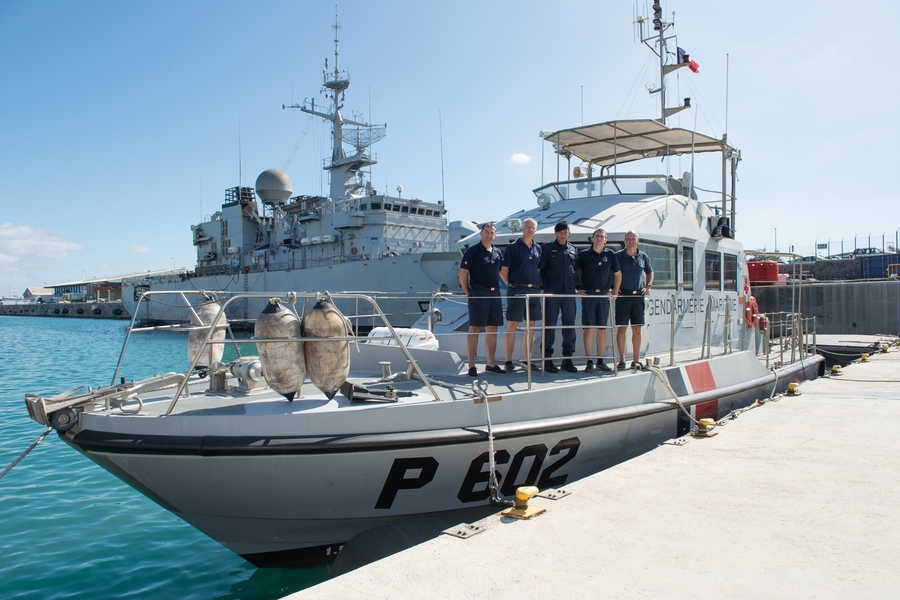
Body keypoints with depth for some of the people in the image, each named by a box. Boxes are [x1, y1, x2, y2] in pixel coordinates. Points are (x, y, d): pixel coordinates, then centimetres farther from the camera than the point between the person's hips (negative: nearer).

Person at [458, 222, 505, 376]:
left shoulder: (498, 253, 13)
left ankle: (491, 363, 18)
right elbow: (462, 273, -7)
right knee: (474, 329, -4)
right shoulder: (473, 251, -5)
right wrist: (468, 293, -7)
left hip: (495, 294, 6)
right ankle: (472, 365, 0)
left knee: (492, 329, 10)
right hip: (478, 294, -6)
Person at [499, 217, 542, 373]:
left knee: (531, 326, 8)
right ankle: (509, 362, 0)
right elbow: (503, 270, -3)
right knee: (512, 325, -4)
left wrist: (539, 284, 11)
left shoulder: (538, 249, 14)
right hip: (517, 291, -5)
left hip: (534, 291, 5)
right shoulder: (513, 247, -2)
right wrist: (512, 284, -4)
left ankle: (528, 360, 17)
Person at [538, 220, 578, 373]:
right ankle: (547, 359, 7)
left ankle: (567, 358, 16)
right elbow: (540, 268, -1)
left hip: (569, 293, 4)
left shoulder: (572, 249, 12)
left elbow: (576, 269, 19)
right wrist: (546, 285, -5)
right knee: (549, 325, 0)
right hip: (552, 293, -4)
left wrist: (577, 285, 10)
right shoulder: (547, 247, 1)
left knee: (569, 325, 6)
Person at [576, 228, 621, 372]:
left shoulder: (610, 254, 6)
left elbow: (618, 274, 16)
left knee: (602, 329, 6)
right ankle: (589, 362, 0)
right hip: (588, 295, -2)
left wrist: (615, 292, 10)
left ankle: (600, 361, 14)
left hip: (604, 295, 2)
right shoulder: (583, 254, 0)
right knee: (589, 329, -4)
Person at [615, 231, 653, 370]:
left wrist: (648, 286, 10)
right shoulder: (618, 256, -1)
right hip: (623, 295, -3)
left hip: (638, 296, 3)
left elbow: (650, 272, 24)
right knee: (621, 328, -1)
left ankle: (636, 360, 12)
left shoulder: (643, 257, 9)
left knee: (637, 329, 5)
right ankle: (622, 360, 7)